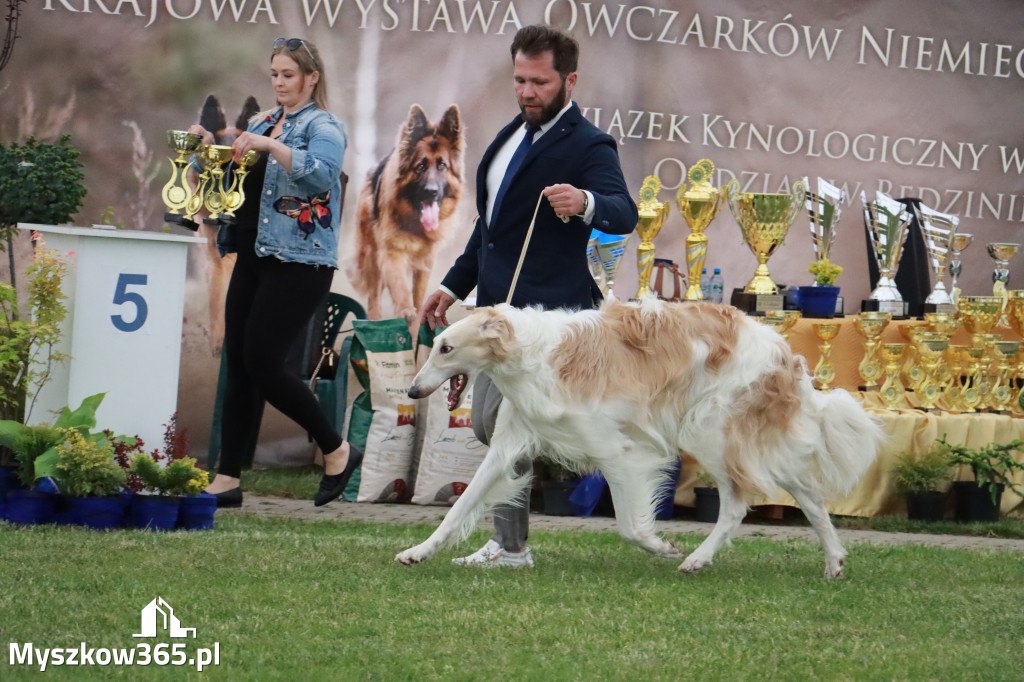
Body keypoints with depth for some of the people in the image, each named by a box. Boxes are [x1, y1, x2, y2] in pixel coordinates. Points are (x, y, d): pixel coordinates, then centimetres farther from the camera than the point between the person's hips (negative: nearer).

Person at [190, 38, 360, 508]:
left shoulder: (323, 127, -5)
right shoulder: (261, 124, 17)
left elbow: (322, 173, -24)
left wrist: (271, 146, -33)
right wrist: (208, 147, 1)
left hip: (299, 262, -7)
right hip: (254, 257, 7)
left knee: (262, 362, -13)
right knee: (238, 363, 3)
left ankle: (336, 451, 4)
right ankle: (227, 479, 6)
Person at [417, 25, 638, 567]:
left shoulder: (587, 146, -12)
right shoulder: (514, 134, 16)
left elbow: (624, 215, -28)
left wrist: (585, 202, -49)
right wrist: (455, 285, 25)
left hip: (547, 308, -9)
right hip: (498, 307, 9)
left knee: (504, 419, -13)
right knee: (487, 425, 11)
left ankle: (510, 544, -3)